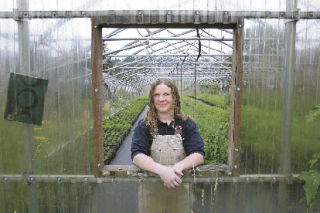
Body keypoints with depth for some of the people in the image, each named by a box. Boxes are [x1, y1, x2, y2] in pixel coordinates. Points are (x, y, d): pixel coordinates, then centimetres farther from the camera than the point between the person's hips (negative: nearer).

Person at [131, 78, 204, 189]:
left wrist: (179, 166, -21)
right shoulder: (144, 125, 3)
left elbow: (199, 155, -2)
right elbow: (137, 155, -8)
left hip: (181, 183, 1)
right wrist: (161, 170, -24)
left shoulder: (187, 123, 4)